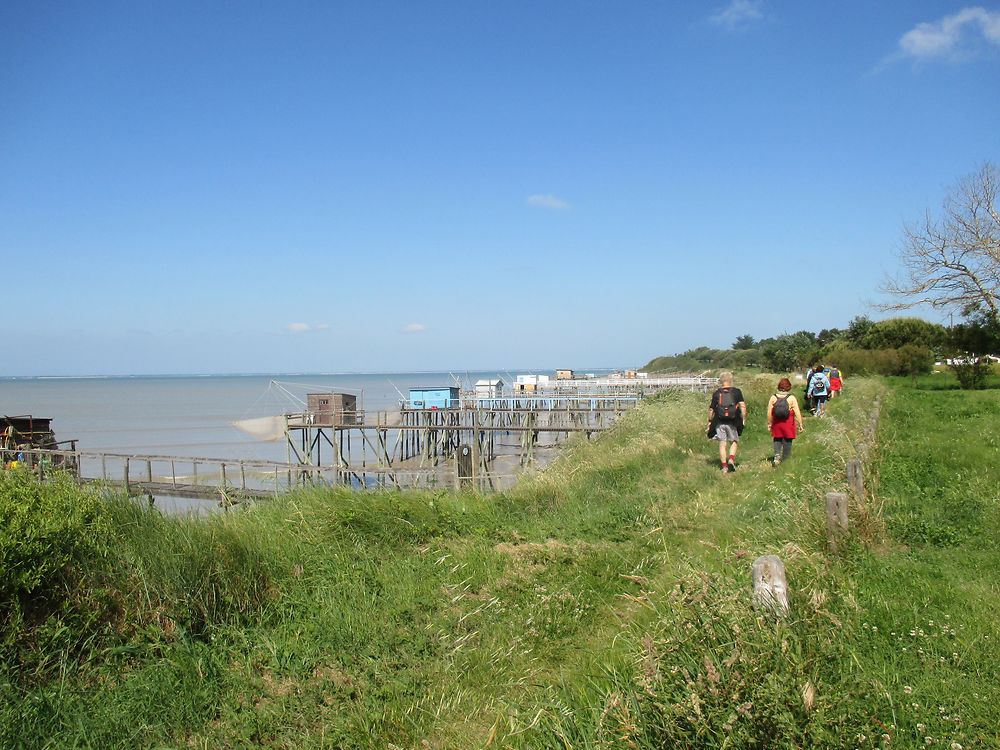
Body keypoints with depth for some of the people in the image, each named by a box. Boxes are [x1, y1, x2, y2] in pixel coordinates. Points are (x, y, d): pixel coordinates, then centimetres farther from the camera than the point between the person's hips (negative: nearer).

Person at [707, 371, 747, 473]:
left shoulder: (716, 393, 2)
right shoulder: (736, 392, 0)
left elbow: (711, 409, 3)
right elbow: (742, 406, -9)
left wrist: (710, 421, 14)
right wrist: (744, 419, -2)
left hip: (719, 423, 1)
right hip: (732, 422, -1)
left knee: (722, 444, 5)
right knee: (734, 441, 16)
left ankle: (724, 466, 3)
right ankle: (732, 459, -6)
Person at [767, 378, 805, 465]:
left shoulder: (773, 398, -3)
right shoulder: (792, 398, -8)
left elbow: (769, 412, -1)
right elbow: (797, 413, -9)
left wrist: (769, 423, 10)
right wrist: (800, 424, -3)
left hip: (776, 424, 2)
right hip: (788, 424, -2)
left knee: (777, 440, 15)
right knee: (787, 441, 9)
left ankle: (777, 456, -7)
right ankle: (785, 461, 15)